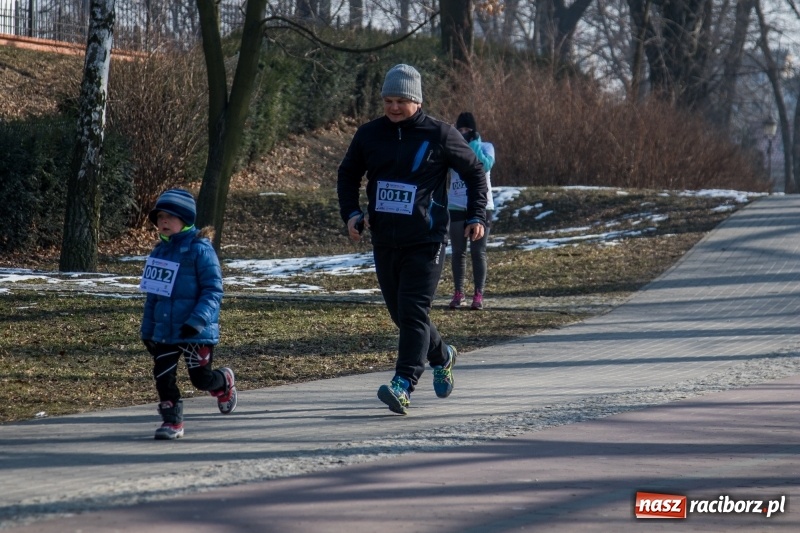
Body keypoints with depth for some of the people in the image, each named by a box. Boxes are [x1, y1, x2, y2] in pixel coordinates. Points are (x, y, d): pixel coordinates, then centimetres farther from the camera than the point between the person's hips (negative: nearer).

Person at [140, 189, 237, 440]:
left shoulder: (200, 249, -12)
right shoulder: (160, 251, 9)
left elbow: (213, 290, -15)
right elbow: (153, 294, 18)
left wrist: (197, 321, -25)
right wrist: (147, 330, 16)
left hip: (196, 332, -6)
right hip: (164, 331, 6)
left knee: (201, 378, 1)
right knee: (163, 376, 0)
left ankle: (225, 383, 33)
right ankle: (172, 421, 13)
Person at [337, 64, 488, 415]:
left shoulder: (439, 135, -5)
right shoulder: (369, 135, 6)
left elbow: (475, 172, 7)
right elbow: (348, 175, 19)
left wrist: (476, 216, -1)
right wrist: (351, 212, 3)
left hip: (425, 242, -5)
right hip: (384, 241, 5)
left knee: (413, 312, -14)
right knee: (400, 314, 14)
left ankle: (403, 385, -19)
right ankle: (441, 356, 38)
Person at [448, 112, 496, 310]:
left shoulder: (486, 147, 3)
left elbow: (485, 165, -17)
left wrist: (474, 143, -14)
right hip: (456, 208, 2)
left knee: (478, 252, -2)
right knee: (458, 252, 6)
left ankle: (478, 294, 1)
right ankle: (458, 293, 13)